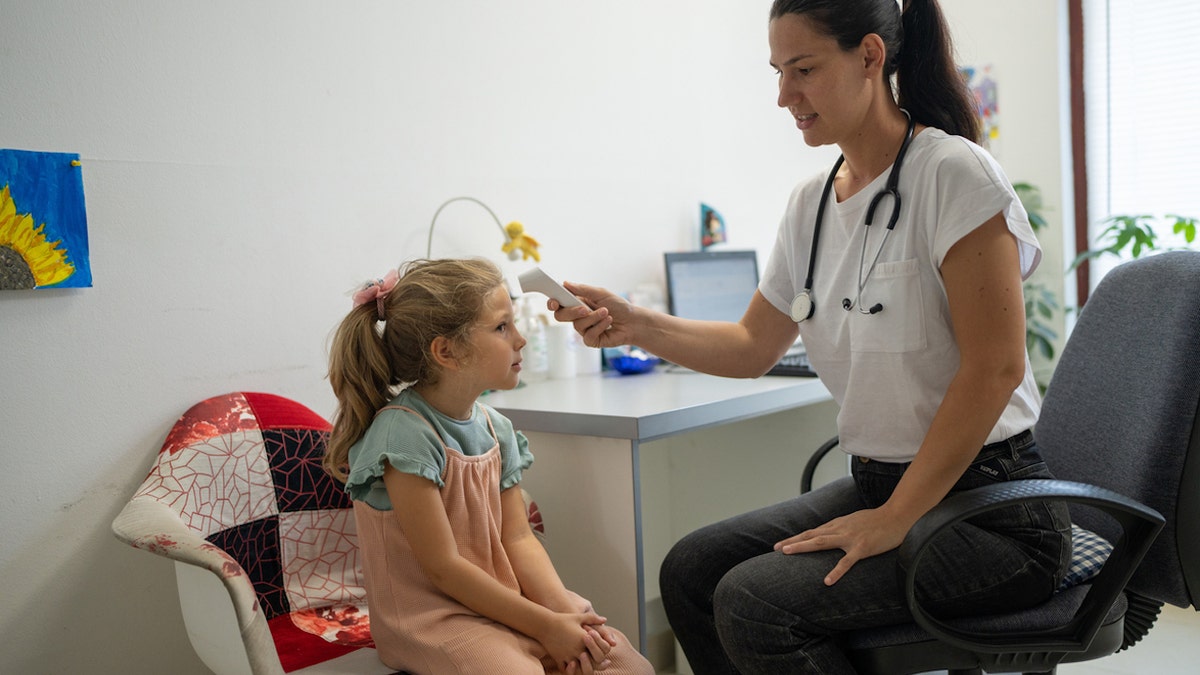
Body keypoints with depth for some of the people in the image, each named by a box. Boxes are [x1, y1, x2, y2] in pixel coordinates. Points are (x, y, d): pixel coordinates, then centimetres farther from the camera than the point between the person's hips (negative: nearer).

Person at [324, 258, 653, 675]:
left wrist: (564, 609, -14)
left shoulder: (496, 428, 3)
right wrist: (545, 625, -18)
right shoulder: (404, 433, -21)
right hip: (430, 616, -6)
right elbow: (443, 567, -20)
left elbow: (517, 539, 3)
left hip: (498, 599, 6)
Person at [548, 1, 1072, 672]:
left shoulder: (953, 174, -16)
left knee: (754, 603, -22)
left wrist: (895, 518, -19)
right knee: (691, 569, 1)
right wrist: (636, 326, -4)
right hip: (878, 485, 7)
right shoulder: (812, 202, 7)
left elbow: (994, 368, -20)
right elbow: (753, 347, 12)